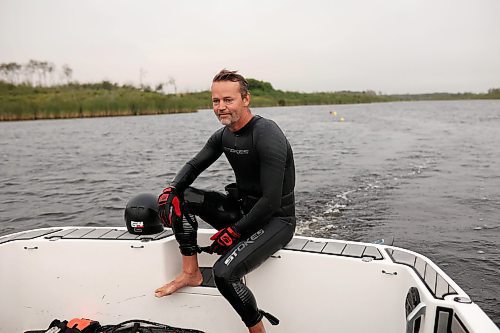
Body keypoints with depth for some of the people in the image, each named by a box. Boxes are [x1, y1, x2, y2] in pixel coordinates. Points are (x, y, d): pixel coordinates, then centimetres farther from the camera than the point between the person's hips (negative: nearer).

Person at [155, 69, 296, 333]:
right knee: (179, 197, 0)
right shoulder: (223, 135, 4)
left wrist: (234, 231, -21)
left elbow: (271, 202, -26)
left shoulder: (267, 135, -22)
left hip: (276, 220, -8)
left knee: (224, 272, -29)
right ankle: (191, 273, 8)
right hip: (242, 208, 8)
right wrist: (170, 190, -7)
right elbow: (194, 165, 13)